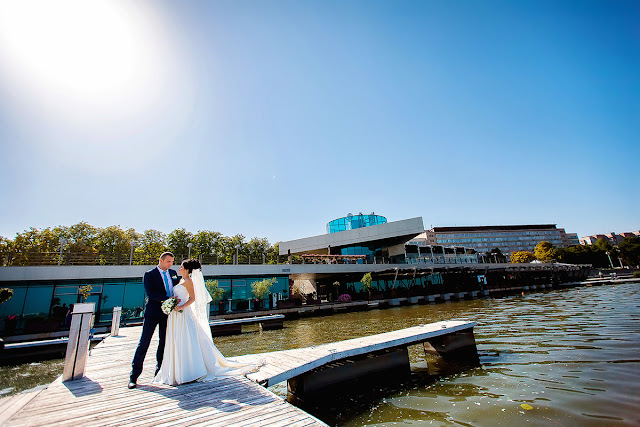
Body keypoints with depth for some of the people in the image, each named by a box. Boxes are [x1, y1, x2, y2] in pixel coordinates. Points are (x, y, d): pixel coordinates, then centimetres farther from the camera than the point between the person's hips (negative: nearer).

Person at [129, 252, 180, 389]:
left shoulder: (173, 273, 11)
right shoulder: (149, 275, -4)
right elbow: (150, 293, -15)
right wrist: (168, 299, -22)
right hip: (153, 313, -4)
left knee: (164, 342, 12)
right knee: (144, 343, 0)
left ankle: (160, 371, 27)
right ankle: (134, 375, 13)